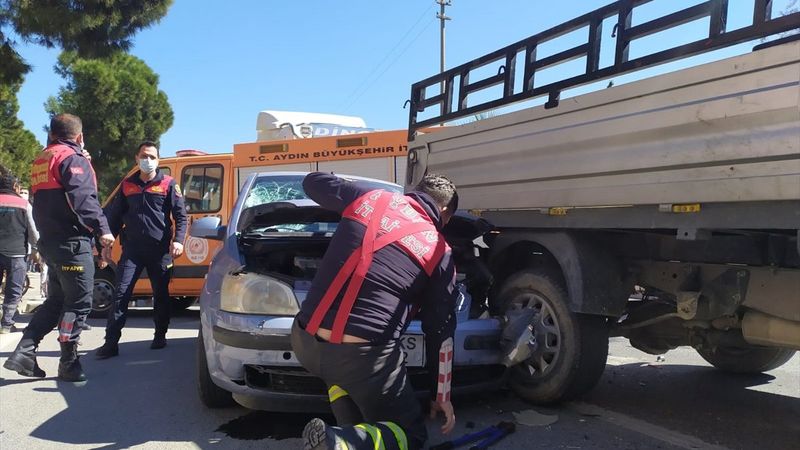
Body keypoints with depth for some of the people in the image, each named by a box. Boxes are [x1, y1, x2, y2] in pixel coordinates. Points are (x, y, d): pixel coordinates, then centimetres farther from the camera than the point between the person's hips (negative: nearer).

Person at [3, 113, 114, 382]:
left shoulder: (41, 161, 18)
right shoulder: (72, 158, -10)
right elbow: (82, 198, -23)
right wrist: (102, 229, -23)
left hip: (49, 241, 9)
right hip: (72, 243, -9)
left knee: (56, 300, 17)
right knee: (79, 302, -2)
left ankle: (24, 352, 12)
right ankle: (68, 363, 2)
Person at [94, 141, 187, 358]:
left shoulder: (168, 184, 3)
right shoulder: (127, 185, 12)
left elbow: (180, 215, 0)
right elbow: (115, 216, 17)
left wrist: (178, 240, -14)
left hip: (160, 249, -2)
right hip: (132, 249, 2)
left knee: (161, 294, 8)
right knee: (121, 294, -4)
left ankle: (160, 336, 23)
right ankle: (111, 343, -1)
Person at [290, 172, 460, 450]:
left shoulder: (370, 197, 9)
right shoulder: (440, 255, 6)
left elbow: (312, 182, 25)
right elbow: (441, 332, 9)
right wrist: (442, 396, 18)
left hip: (305, 342, 4)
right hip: (363, 356, -4)